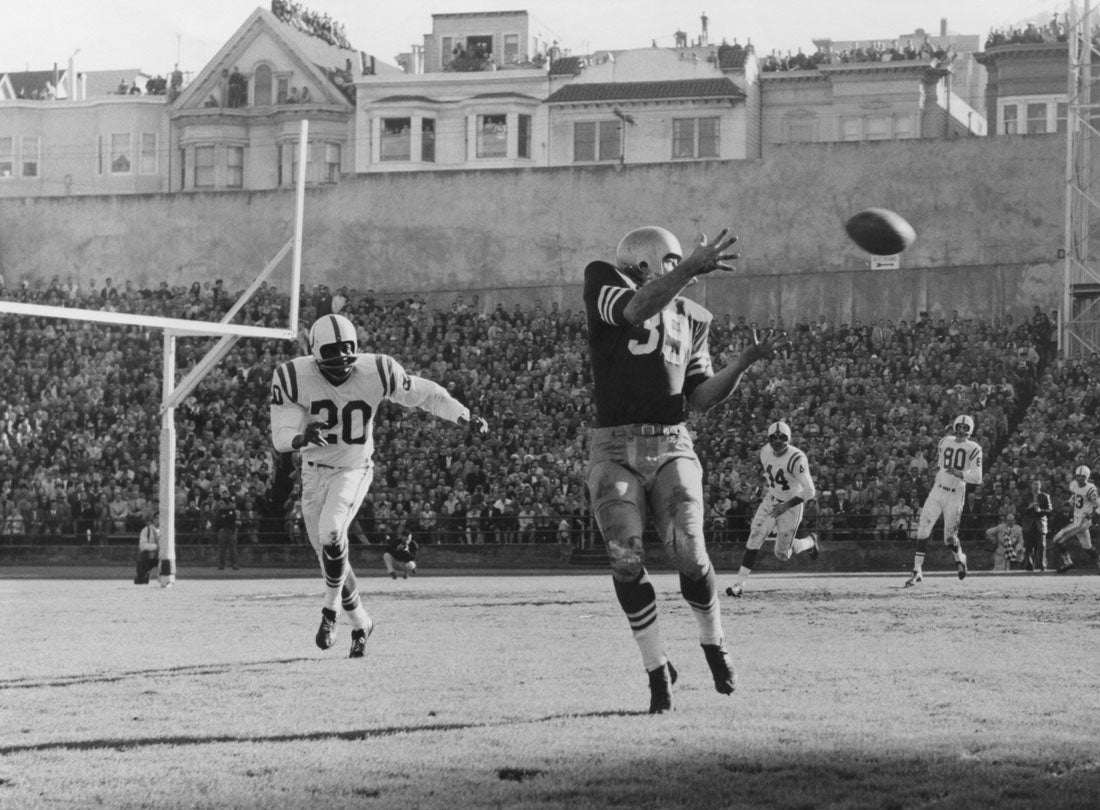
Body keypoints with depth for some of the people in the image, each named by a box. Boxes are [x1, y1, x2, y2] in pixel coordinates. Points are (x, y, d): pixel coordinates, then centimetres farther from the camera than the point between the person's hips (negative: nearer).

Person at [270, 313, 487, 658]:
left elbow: (424, 394, -4)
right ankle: (360, 623, 30)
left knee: (330, 532, -28)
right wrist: (303, 438, -40)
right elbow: (280, 438, -18)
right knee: (329, 554, 9)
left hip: (354, 470, -2)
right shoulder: (295, 378, -17)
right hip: (314, 473, 3)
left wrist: (466, 417, -11)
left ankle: (330, 610, -9)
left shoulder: (375, 373, -17)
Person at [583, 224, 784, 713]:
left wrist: (744, 362, -1)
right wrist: (689, 270, -28)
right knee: (626, 560, -14)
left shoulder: (691, 318, 18)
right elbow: (634, 310, -20)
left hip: (672, 447, 3)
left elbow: (701, 398, 13)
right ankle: (657, 670, 1)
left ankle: (714, 645, 12)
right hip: (614, 448, -3)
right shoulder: (604, 283, 4)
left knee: (690, 554, -14)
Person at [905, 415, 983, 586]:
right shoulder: (945, 442, 8)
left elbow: (977, 478, -13)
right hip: (937, 491, 3)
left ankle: (960, 558, 37)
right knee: (923, 529, -11)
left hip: (956, 495, -3)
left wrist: (959, 473, -27)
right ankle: (917, 570, -9)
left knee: (950, 537, 3)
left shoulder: (974, 449, -6)